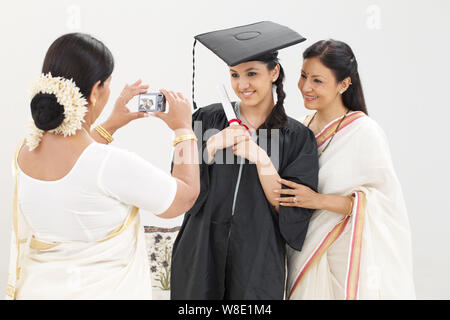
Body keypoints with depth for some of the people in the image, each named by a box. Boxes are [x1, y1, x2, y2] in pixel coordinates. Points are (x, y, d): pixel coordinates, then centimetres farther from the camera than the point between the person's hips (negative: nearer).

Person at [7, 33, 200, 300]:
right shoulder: (111, 164, -28)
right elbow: (186, 195, -14)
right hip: (106, 291, -5)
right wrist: (184, 129, -2)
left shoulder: (24, 153, -9)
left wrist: (112, 125, 18)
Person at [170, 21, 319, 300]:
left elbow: (291, 210, -8)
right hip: (202, 255, 1)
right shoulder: (207, 120, 0)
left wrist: (261, 159, -20)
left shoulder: (297, 138, -3)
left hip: (258, 262, -1)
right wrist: (212, 146, -18)